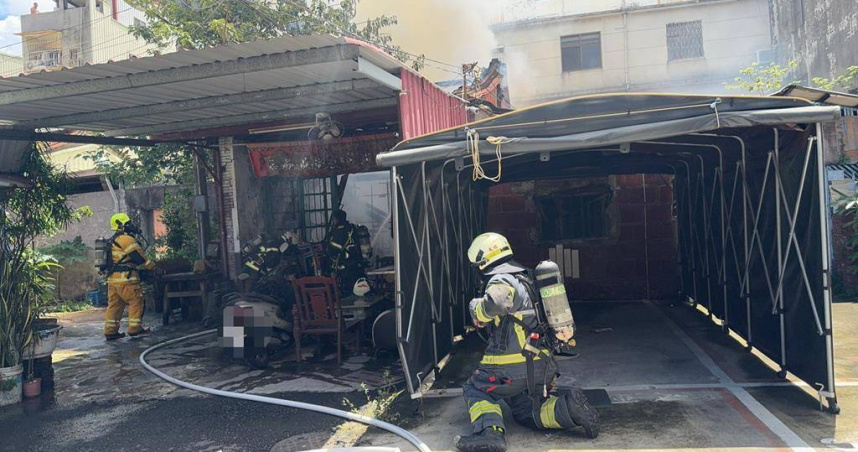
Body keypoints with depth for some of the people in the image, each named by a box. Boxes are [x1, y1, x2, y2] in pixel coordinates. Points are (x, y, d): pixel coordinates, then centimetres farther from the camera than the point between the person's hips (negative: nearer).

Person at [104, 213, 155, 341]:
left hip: (112, 278, 9)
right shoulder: (126, 239, -9)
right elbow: (139, 257, -11)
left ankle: (110, 331, 11)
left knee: (114, 304, 10)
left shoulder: (113, 241, 22)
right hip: (125, 277, -9)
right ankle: (135, 328, 0)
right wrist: (153, 267, -2)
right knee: (136, 301, -1)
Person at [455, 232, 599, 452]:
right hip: (542, 366, 9)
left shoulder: (501, 281, -13)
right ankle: (568, 406, -6)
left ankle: (489, 432, -15)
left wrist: (476, 306, -14)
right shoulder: (525, 278, 18)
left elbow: (493, 304, -36)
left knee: (476, 389, 10)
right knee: (528, 413, 19)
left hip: (513, 367, -9)